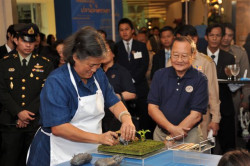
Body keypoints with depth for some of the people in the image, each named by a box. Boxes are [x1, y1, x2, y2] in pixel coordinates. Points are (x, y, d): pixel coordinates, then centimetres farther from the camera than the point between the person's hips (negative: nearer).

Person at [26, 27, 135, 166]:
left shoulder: (98, 74, 4)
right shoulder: (56, 82, -17)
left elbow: (114, 103, 10)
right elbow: (58, 128, -22)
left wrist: (127, 120, -12)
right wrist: (99, 138, -25)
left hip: (92, 152, 6)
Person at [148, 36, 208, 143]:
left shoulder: (200, 79, -3)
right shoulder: (160, 75, 5)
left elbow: (196, 115, -9)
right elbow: (152, 108, 0)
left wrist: (172, 137, -15)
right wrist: (172, 128, -15)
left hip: (188, 136, -2)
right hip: (160, 133, 2)